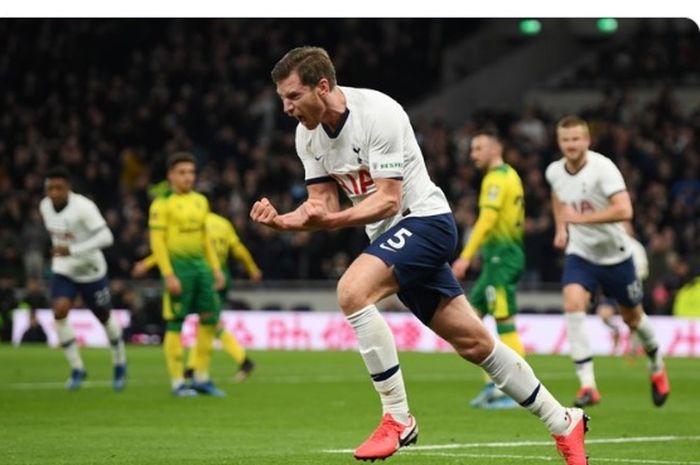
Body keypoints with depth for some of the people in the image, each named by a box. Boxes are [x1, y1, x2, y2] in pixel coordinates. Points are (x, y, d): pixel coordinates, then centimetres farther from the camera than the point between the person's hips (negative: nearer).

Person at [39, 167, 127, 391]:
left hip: (91, 271, -4)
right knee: (59, 312, -18)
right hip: (63, 270, 4)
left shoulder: (83, 207, -25)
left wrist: (72, 250, -35)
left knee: (104, 317, 12)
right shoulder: (45, 206, -5)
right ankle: (77, 368, -6)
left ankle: (119, 362, 38)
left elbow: (106, 237, -31)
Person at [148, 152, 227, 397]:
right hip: (177, 266, -7)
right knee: (175, 323, -3)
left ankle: (201, 379, 14)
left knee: (210, 317, 4)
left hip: (200, 265, 7)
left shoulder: (200, 201, 14)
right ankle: (177, 383, 2)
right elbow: (157, 241, -11)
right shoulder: (162, 203, -7)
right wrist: (168, 275, -17)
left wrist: (215, 269, 15)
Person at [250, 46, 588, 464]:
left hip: (425, 219, -8)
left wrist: (332, 220, -38)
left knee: (352, 291, -29)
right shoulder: (308, 135, 1)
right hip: (389, 234, 8)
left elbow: (388, 200, -24)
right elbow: (323, 203, 4)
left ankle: (398, 419, -21)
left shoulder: (378, 112, -22)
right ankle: (564, 423, 21)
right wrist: (281, 220, -15)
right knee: (473, 342, 9)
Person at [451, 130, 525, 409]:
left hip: (501, 256, -10)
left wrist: (466, 256, -24)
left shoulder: (496, 179, -12)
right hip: (504, 254, 10)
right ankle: (493, 385, 9)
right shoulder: (510, 176, 17)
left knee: (505, 323, -9)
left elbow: (487, 220, -21)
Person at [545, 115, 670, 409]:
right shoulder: (554, 172, -4)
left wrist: (581, 218, -35)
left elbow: (624, 210, -35)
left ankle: (657, 366, 44)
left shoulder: (602, 168, -23)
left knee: (632, 318, 12)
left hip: (614, 254, -3)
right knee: (573, 305, -23)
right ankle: (587, 384, -23)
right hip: (579, 253, 3)